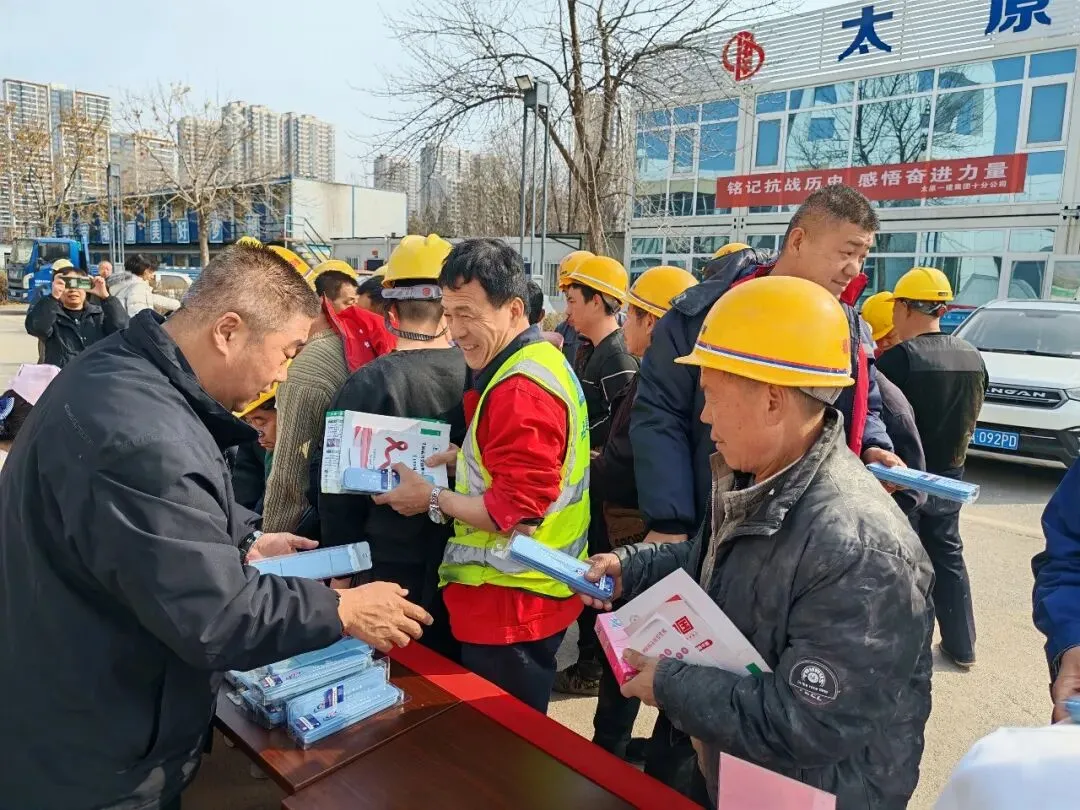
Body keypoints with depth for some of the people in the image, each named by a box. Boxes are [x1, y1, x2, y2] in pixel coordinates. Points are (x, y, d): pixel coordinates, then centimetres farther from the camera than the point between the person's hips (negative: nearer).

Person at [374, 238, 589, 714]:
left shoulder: (521, 389, -24)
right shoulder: (538, 360, 8)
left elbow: (517, 514, -24)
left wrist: (433, 500, -13)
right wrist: (460, 457, 5)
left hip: (512, 604, -10)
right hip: (522, 592, 10)